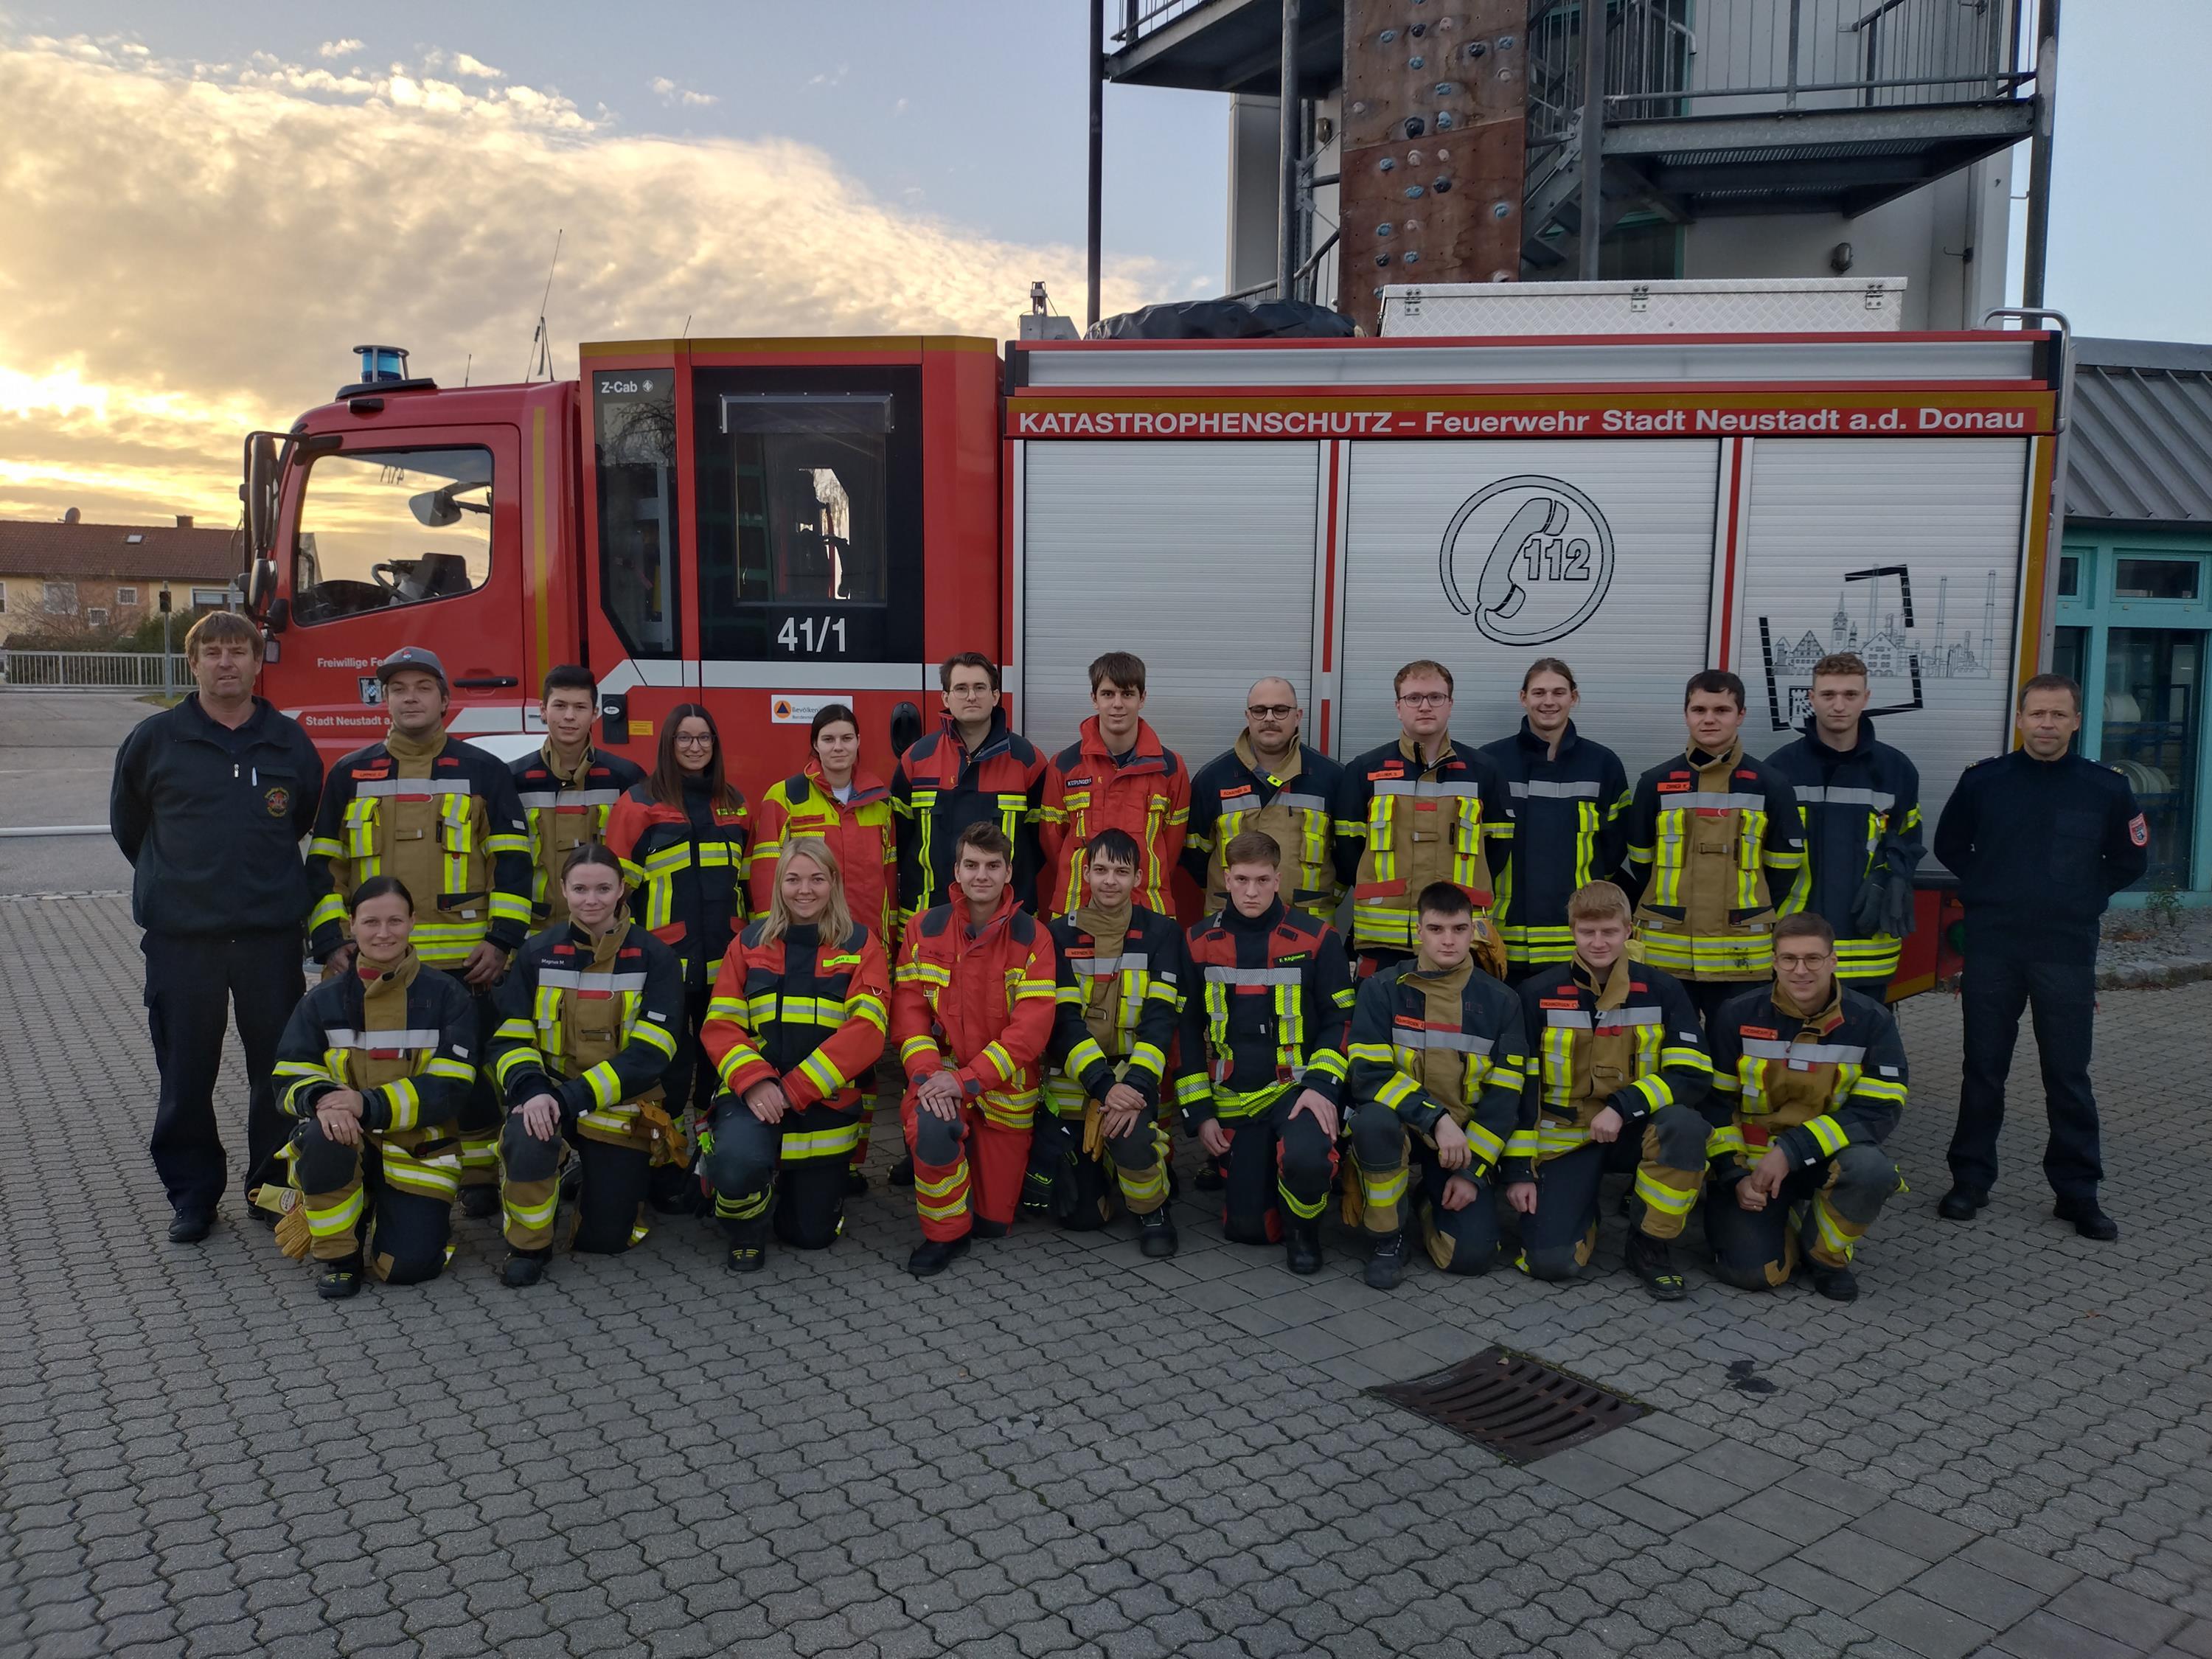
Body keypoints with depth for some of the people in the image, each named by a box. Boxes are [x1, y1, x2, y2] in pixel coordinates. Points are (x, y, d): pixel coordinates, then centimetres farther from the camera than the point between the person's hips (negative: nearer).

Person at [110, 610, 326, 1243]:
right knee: (186, 1073, 6)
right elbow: (127, 825, 14)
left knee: (278, 1068, 7)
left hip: (271, 932, 1)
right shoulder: (154, 740, 1)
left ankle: (274, 1185, 21)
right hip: (180, 935, -1)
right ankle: (192, 1192, 20)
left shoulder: (289, 742, 4)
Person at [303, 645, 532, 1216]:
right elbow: (324, 865, 10)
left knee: (470, 1068, 4)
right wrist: (330, 943, 0)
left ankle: (479, 1175, 17)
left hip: (465, 960, -2)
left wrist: (502, 940, -7)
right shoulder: (351, 775, 10)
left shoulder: (484, 772, 4)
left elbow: (512, 863, 2)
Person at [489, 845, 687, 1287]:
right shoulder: (537, 952, -3)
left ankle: (594, 1179, 37)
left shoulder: (654, 957, -9)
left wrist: (571, 1098, -27)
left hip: (621, 1109, 0)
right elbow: (509, 1040, -4)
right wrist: (532, 1091, -27)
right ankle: (527, 1246, -6)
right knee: (526, 1138, -35)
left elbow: (650, 1053, -16)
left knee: (604, 1241, 2)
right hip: (549, 1098, 1)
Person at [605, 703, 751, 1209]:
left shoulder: (734, 805, 13)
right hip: (665, 960, -4)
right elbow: (616, 881, -3)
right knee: (671, 1068, 0)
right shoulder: (640, 803, -2)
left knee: (718, 1064, 9)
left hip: (724, 962, 4)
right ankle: (666, 1173, 11)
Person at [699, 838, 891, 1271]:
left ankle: (800, 1183, 43)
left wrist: (794, 1089, -20)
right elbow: (720, 1025, 0)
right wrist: (753, 1081, -20)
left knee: (813, 1234, 8)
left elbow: (867, 1028, -12)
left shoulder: (860, 943, -1)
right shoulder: (750, 941, 5)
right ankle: (745, 1230, 3)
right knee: (737, 1163, -33)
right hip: (756, 1096, 0)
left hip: (827, 1103, 0)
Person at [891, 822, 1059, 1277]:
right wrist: (928, 1073, -23)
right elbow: (908, 1009, -6)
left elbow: (1032, 1025, -15)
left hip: (1005, 1085, 0)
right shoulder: (925, 929, -2)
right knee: (928, 1126, -36)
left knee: (993, 1222, 5)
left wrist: (967, 1080, -25)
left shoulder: (1032, 937, -7)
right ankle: (944, 1233, -10)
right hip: (942, 1071, 0)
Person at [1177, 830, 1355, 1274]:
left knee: (1305, 1160, -34)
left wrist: (1322, 1085, -17)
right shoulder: (1201, 943, 2)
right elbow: (1187, 1031, 7)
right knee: (1245, 1227, 1)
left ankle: (1303, 1228, -1)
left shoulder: (1316, 938, -5)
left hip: (1298, 1087, -2)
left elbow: (1340, 1020, -1)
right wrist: (1199, 1113, 2)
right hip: (1234, 1101, 3)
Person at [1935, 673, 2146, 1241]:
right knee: (1984, 1069, 8)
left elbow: (2130, 860, 11)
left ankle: (2078, 1192, 16)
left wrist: (2085, 896, 4)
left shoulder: (2106, 788, -1)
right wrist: (1986, 888, 4)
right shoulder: (1983, 780, 0)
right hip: (1992, 947, 0)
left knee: (2069, 1075, 4)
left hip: (2068, 952, 0)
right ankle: (1970, 1179, 18)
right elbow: (1950, 845, 14)